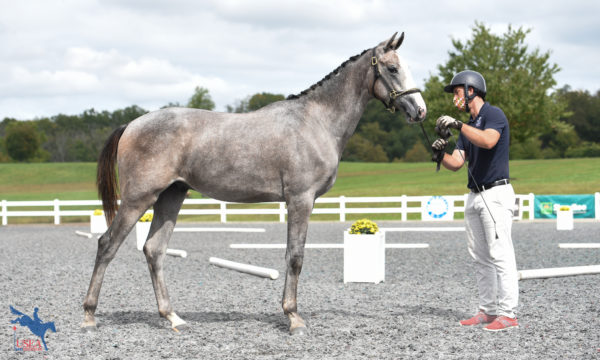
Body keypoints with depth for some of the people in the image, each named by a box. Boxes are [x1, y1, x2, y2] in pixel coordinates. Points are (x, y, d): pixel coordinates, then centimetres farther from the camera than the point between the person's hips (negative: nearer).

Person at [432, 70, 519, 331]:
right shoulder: (468, 126, 19)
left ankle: (508, 314, -10)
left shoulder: (493, 114, -7)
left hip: (495, 194, -9)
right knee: (480, 258, 10)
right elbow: (456, 164, 14)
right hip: (475, 196, 9)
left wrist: (457, 125, -28)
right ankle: (487, 311, 15)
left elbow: (489, 141, -29)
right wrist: (441, 154, -6)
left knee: (500, 255, -11)